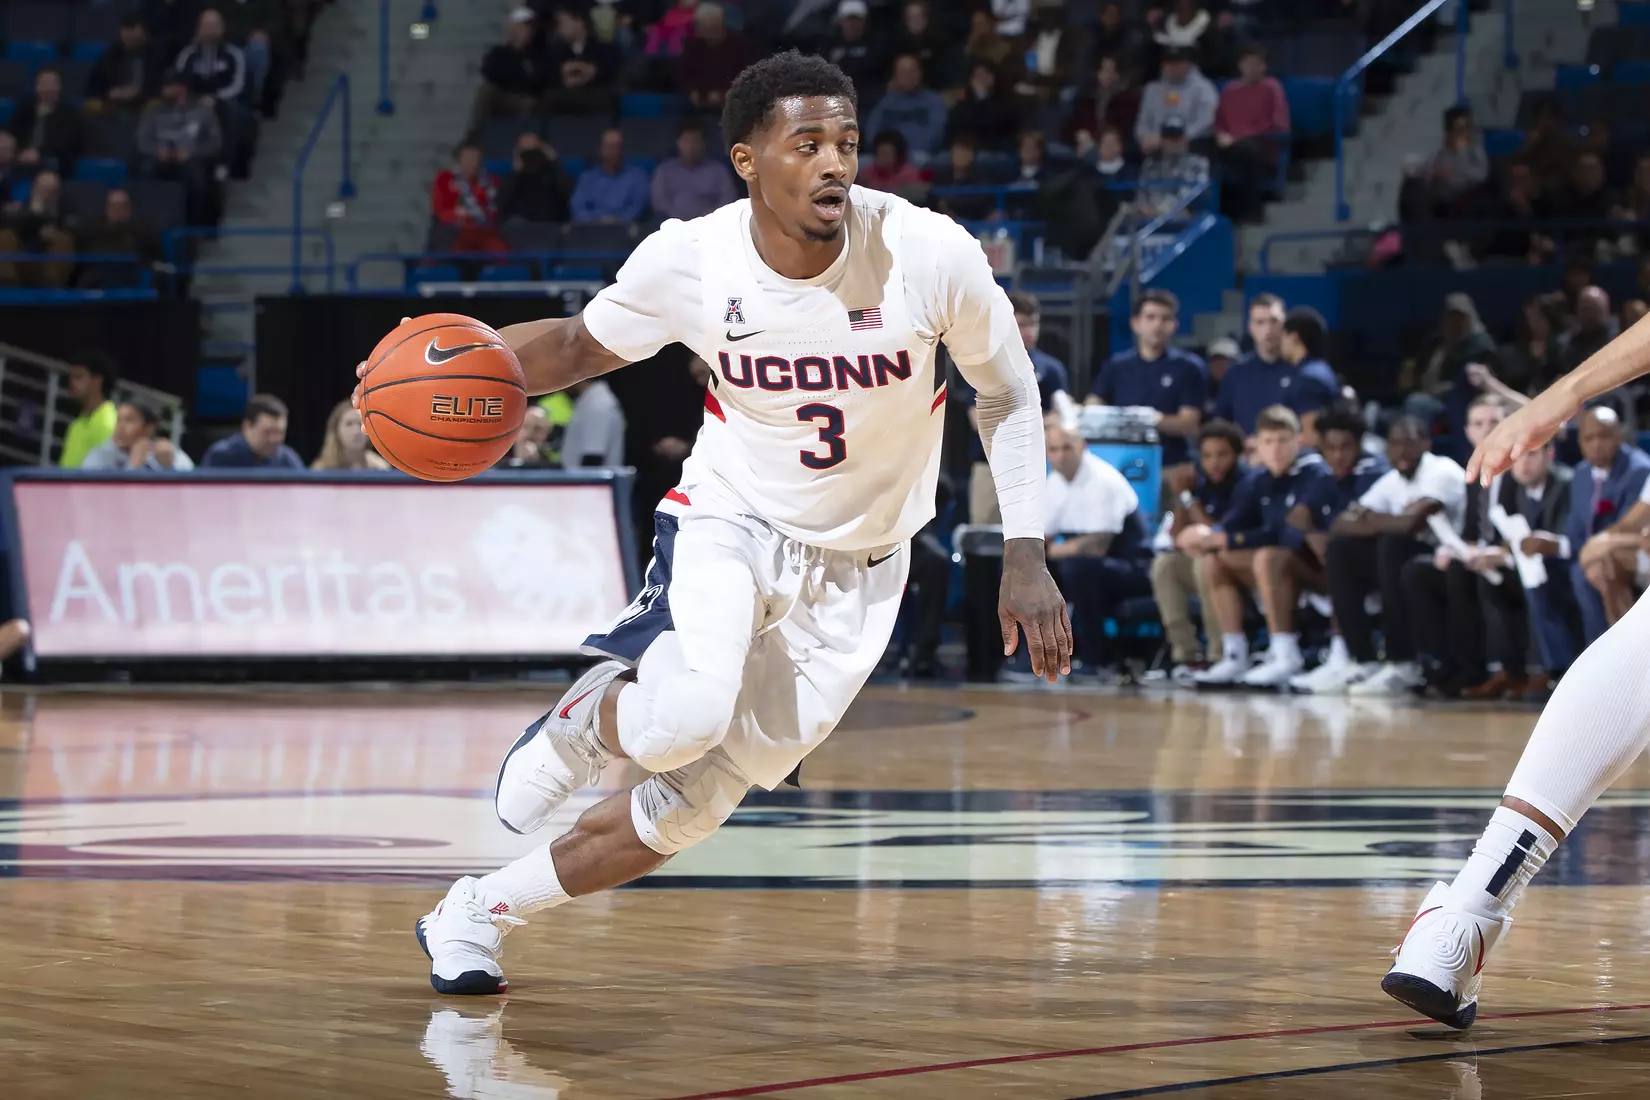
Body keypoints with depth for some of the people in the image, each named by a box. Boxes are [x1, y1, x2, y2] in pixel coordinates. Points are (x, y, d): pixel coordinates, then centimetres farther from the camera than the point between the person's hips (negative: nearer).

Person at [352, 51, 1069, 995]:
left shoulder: (931, 254, -20)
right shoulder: (688, 261, -17)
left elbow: (1009, 393, -4)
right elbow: (581, 346, 3)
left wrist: (1026, 560, -10)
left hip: (854, 568, 1)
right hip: (730, 518, -1)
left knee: (691, 806, 0)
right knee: (682, 720, -33)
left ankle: (478, 912, 21)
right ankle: (586, 721, 4)